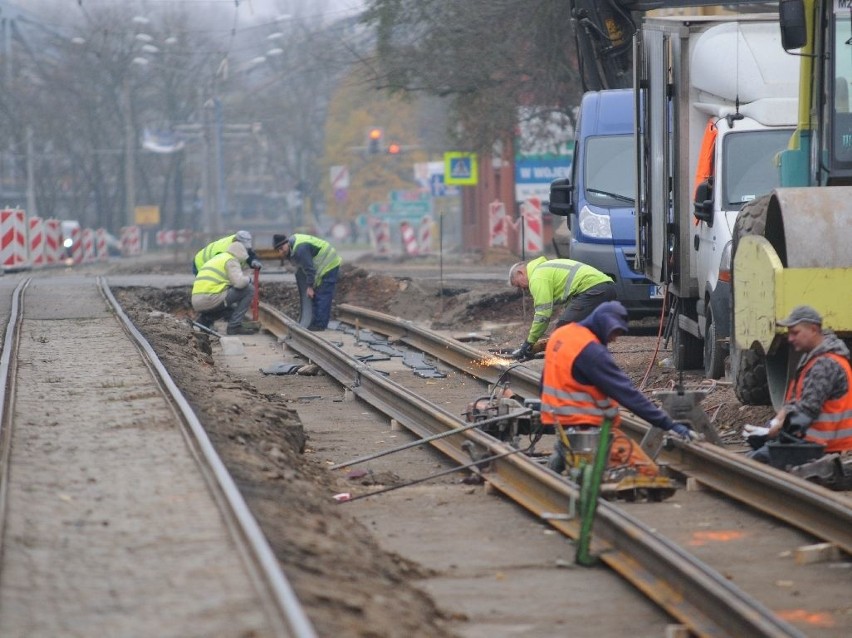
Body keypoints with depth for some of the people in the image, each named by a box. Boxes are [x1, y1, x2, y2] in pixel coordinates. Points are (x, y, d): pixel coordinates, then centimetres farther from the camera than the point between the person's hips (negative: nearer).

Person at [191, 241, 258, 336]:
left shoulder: (216, 258, 29)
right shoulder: (231, 261, 0)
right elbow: (239, 282, -15)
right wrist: (247, 279, 7)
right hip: (211, 300, -9)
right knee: (249, 289, 0)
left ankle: (205, 319, 12)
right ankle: (234, 326, -5)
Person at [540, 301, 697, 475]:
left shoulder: (560, 334, 8)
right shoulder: (590, 351, -19)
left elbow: (546, 382, 19)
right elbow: (627, 393, -21)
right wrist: (669, 425, -20)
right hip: (587, 429, -9)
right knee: (648, 471, -13)